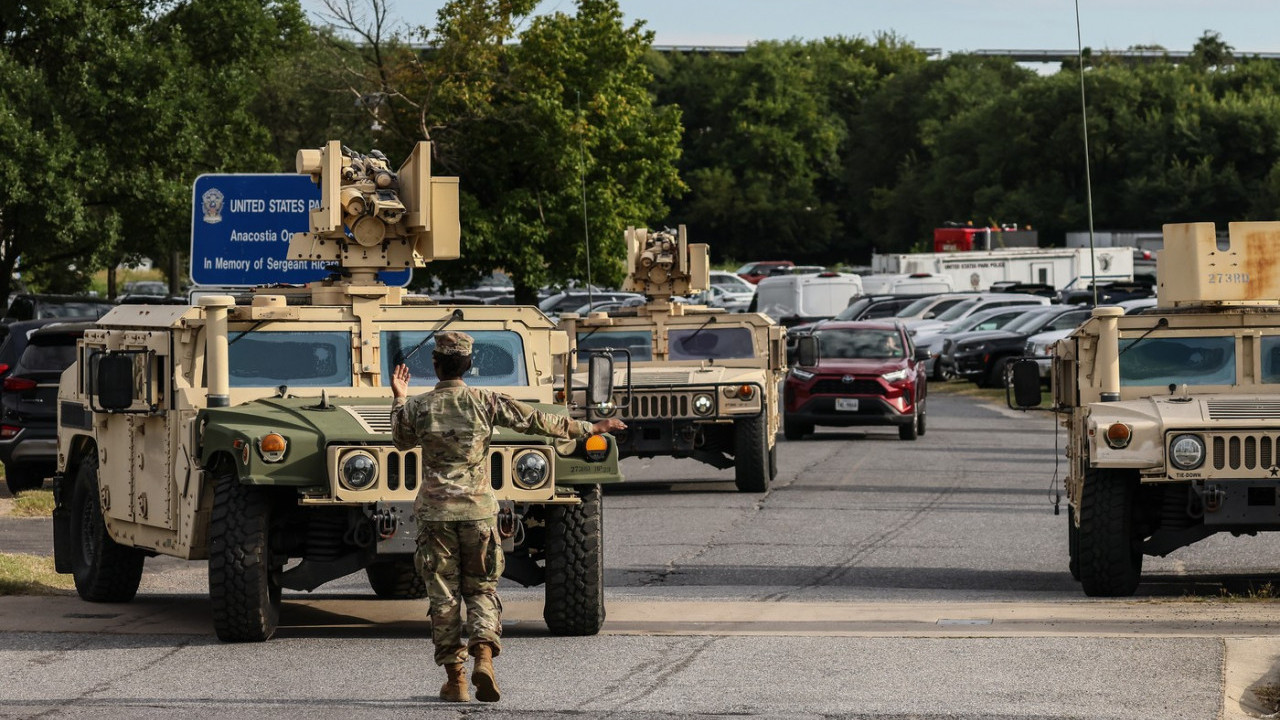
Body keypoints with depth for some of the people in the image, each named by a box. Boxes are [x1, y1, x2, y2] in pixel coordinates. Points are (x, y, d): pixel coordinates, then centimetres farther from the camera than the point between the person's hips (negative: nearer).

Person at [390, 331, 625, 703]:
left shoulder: (418, 407, -3)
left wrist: (399, 400, 28)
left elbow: (403, 441, 17)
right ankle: (484, 656, -13)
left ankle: (455, 679, 4)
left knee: (443, 596, 5)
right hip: (478, 509, 1)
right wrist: (589, 428, 8)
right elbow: (536, 421, 0)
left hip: (435, 510, -1)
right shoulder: (485, 401, -3)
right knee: (481, 589, 11)